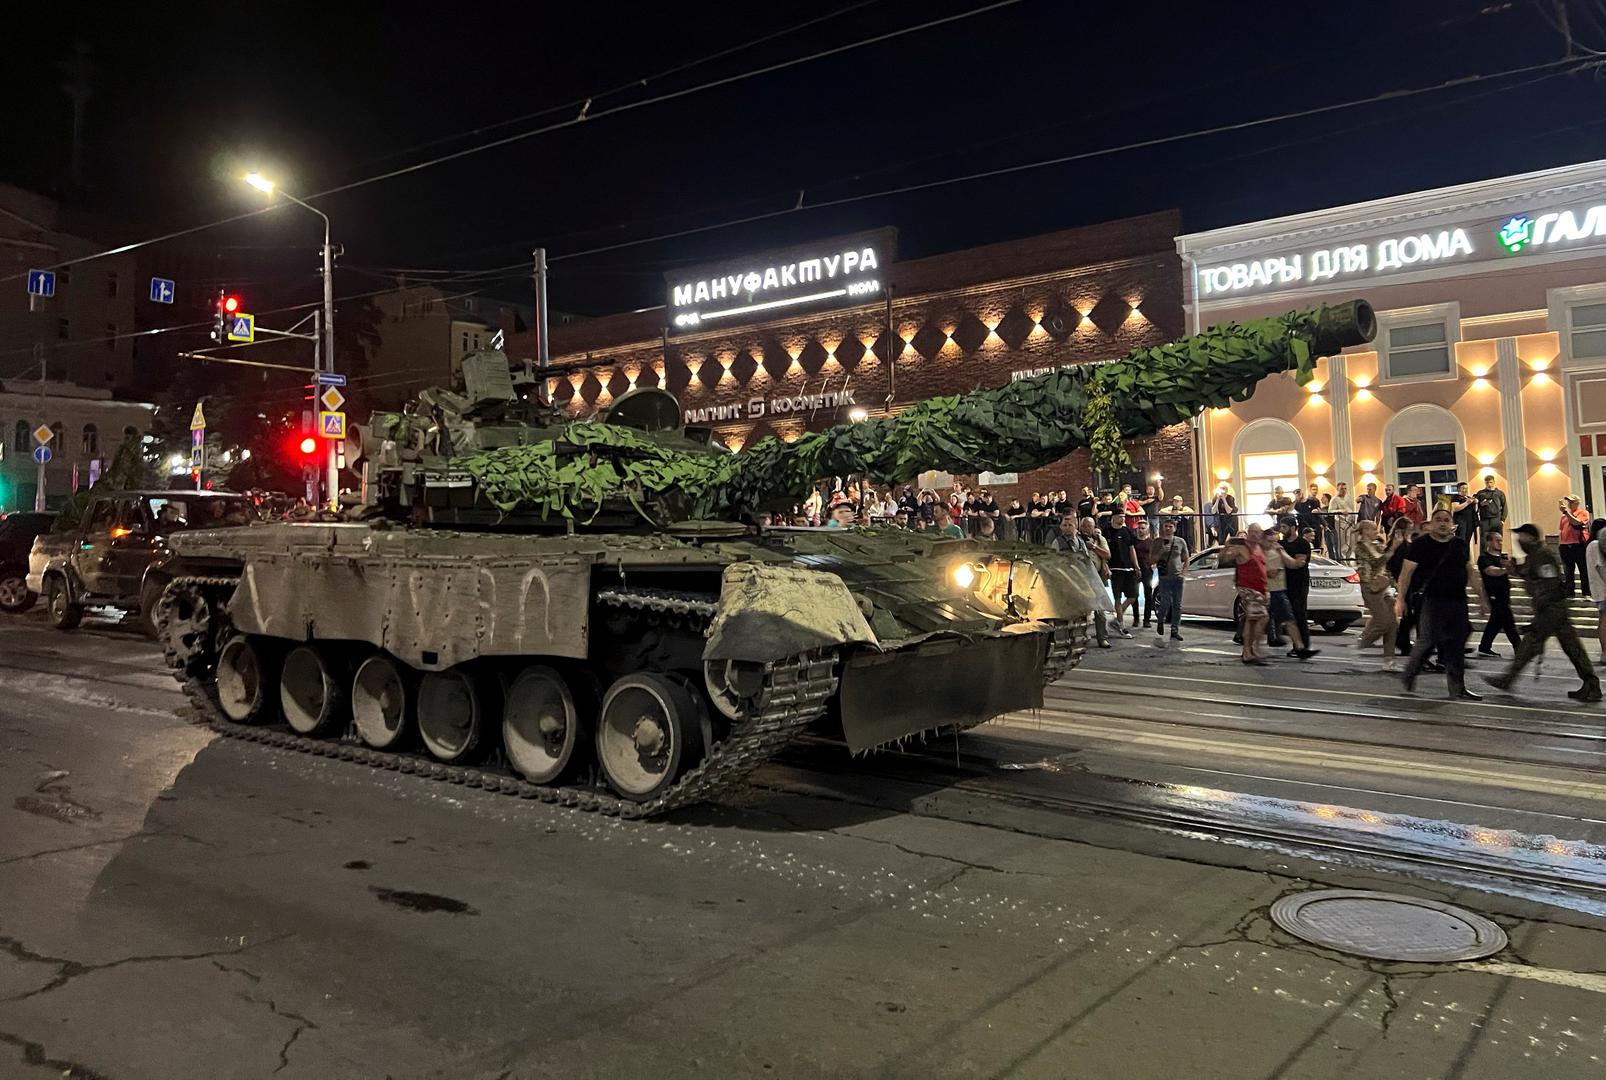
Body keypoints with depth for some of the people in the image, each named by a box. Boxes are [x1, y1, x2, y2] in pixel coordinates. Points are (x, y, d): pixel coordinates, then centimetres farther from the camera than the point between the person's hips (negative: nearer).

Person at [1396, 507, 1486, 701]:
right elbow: (1406, 572, -4)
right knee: (1428, 640, -9)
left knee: (1456, 645, 5)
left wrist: (1481, 598, 15)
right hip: (1432, 600, -5)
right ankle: (1410, 674, 15)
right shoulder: (1420, 544, -2)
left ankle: (1458, 690, 9)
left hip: (1458, 601, 5)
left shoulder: (1460, 545, 13)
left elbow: (1471, 573, 19)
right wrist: (1401, 599, -10)